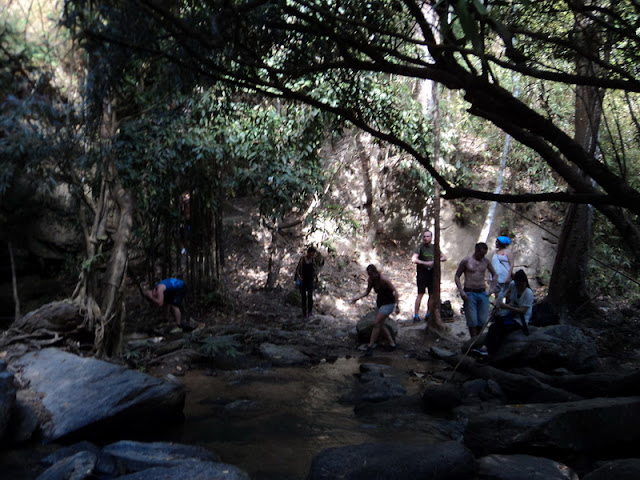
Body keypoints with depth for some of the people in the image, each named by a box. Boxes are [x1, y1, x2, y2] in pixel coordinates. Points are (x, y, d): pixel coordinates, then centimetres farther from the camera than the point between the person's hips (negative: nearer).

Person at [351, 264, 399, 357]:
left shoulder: (384, 280, -26)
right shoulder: (371, 280, -6)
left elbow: (395, 292, -19)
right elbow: (367, 292, 5)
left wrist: (397, 306, -19)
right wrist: (357, 298, -11)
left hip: (388, 303, -8)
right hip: (380, 302, 8)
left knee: (376, 323, -14)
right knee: (381, 324, 11)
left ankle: (370, 347, -9)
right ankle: (392, 344, 24)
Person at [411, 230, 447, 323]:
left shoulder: (434, 247, 8)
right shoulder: (420, 247, -4)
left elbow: (444, 257, 11)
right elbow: (414, 259, -15)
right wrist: (426, 263, -19)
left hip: (432, 274, 4)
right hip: (422, 273, -4)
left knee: (432, 295, 6)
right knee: (420, 294, -7)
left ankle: (428, 315, 16)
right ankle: (416, 315, -4)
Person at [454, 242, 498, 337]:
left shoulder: (486, 261, 7)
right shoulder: (466, 261, -3)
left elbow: (494, 275, 21)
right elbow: (457, 276, 1)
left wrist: (492, 288, 7)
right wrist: (461, 291, -9)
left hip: (483, 293, 4)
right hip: (470, 293, -4)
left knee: (483, 320, 4)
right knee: (472, 320, -4)